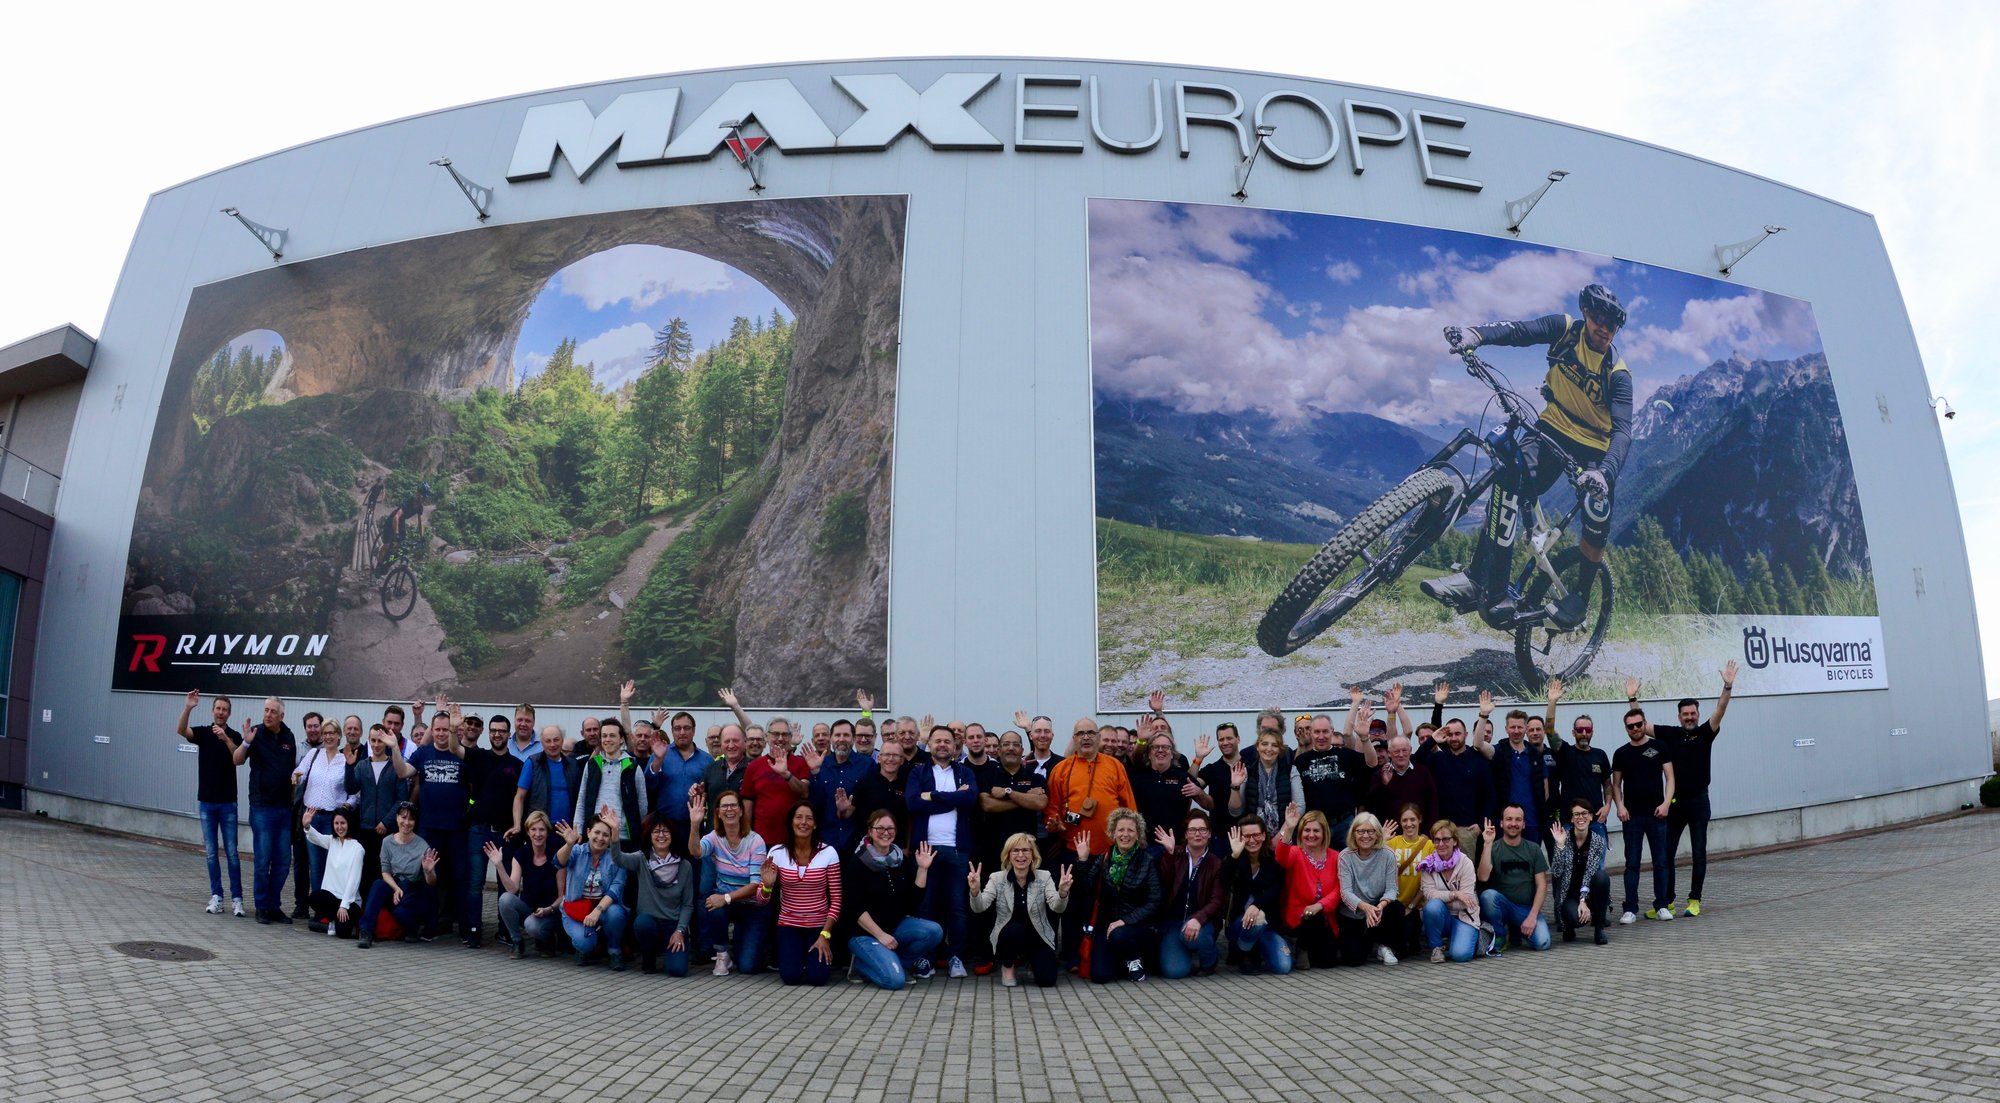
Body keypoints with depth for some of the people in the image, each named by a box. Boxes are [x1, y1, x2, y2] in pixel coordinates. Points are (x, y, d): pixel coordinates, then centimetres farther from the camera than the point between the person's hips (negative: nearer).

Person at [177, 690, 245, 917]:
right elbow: (180, 730, -19)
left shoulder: (234, 736, -1)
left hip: (228, 802, -2)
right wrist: (189, 707, -34)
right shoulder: (202, 732, 3)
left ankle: (237, 898, 1)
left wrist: (226, 739, -32)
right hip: (206, 801, 2)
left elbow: (237, 760, -17)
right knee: (211, 852, 6)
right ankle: (216, 896, 13)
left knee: (231, 852, -1)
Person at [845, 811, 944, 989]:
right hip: (865, 932, -5)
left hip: (897, 925, 5)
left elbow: (915, 898, 0)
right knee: (895, 979, -25)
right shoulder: (858, 861, -12)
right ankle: (862, 963, 4)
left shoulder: (903, 858, 2)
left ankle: (892, 961, 0)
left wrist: (922, 869, -10)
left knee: (934, 931, -21)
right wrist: (880, 935, -18)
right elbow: (855, 907, -14)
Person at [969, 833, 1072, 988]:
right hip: (1009, 936, -1)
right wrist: (975, 891, -44)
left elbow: (1057, 908, -23)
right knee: (1014, 929, -34)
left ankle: (1030, 960, 20)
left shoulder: (1044, 877, -9)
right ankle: (1008, 966, -2)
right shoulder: (997, 878, -10)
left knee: (1047, 980, -17)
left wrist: (1062, 893, -45)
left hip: (1038, 936, 1)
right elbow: (980, 908, -21)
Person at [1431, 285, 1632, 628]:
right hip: (1553, 429, 1)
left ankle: (1581, 594, 1)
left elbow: (1622, 431, -25)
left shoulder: (1618, 374, -14)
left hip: (1594, 449, -1)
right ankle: (1482, 582, -36)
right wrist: (1475, 334, -46)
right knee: (1511, 479, -29)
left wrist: (1605, 473, -45)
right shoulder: (1565, 329, -6)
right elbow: (1519, 331, -23)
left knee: (1598, 518, -25)